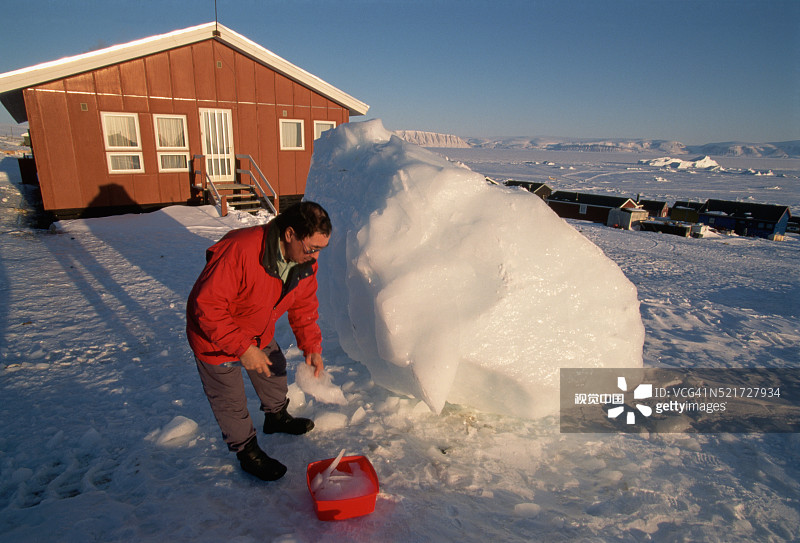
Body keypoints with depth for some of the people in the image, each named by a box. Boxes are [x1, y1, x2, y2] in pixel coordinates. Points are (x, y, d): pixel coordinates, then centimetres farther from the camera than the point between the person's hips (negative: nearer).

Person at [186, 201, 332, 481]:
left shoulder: (305, 262, -15)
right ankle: (248, 451, 32)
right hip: (214, 333, -6)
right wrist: (242, 348, -33)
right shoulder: (239, 251, -40)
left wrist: (312, 348, -12)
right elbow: (207, 306, -35)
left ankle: (277, 417, 54)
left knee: (274, 372, 24)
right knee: (230, 399, 9)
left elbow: (304, 307, -3)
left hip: (260, 333, 7)